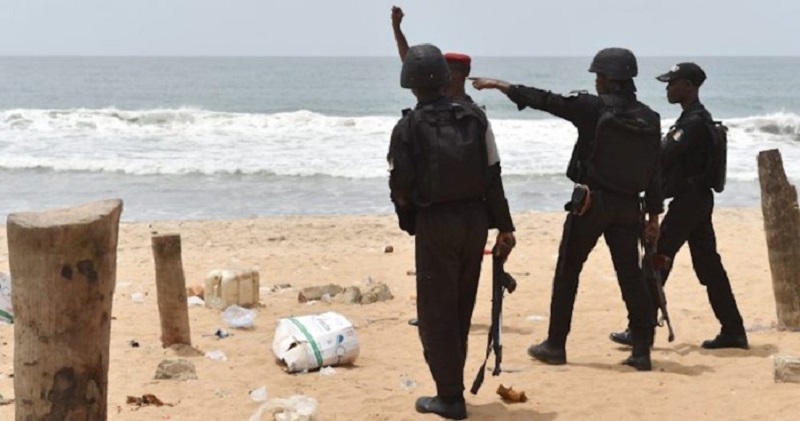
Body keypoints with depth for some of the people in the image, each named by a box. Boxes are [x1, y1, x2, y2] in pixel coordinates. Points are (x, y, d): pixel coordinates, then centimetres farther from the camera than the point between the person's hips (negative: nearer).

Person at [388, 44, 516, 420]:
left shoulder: (408, 127, -10)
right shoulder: (475, 117, 1)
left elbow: (400, 187, -8)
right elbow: (493, 177, 1)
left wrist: (409, 220, 12)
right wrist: (504, 226, 5)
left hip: (435, 223, -5)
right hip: (474, 219, 5)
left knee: (436, 312, 4)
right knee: (461, 308, 17)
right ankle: (451, 385, 28)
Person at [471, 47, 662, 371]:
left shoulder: (592, 108, -10)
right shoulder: (649, 118, 3)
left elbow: (543, 100, -3)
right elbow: (654, 172, 5)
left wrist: (499, 85, 7)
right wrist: (654, 214, 11)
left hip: (591, 201, -4)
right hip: (628, 207, 4)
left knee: (567, 272, 7)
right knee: (631, 277, 7)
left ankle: (555, 345, 12)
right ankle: (642, 351, 5)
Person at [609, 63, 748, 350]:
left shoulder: (695, 122, -17)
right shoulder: (695, 118, 15)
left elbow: (663, 156, -24)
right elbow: (672, 157, 17)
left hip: (688, 200, -10)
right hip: (697, 199, 10)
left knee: (657, 262, -5)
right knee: (709, 265, 10)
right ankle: (733, 331, 12)